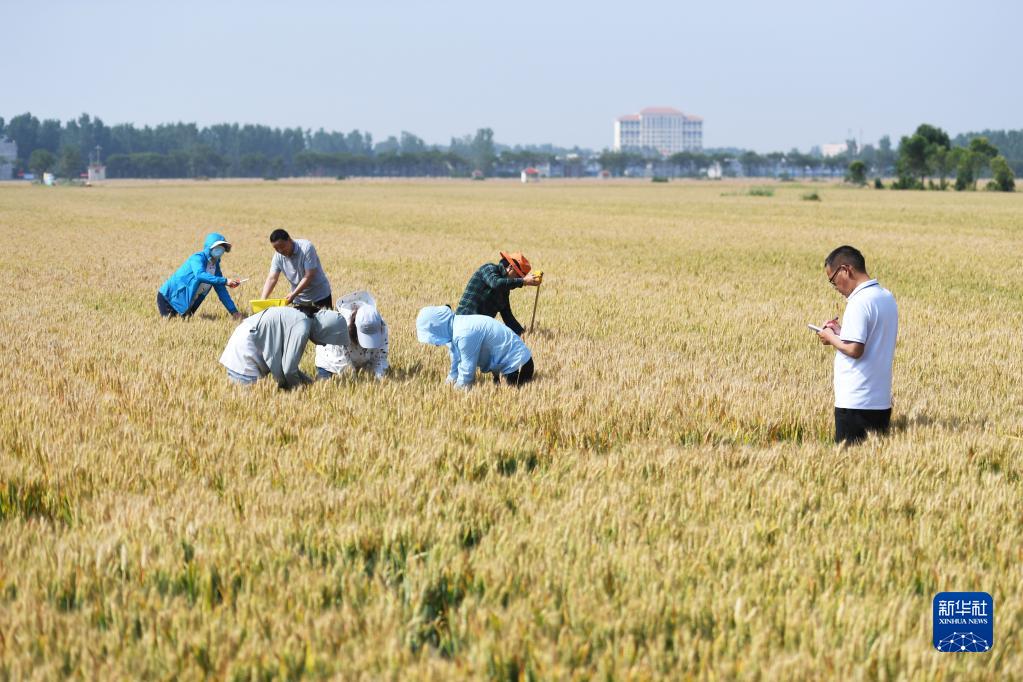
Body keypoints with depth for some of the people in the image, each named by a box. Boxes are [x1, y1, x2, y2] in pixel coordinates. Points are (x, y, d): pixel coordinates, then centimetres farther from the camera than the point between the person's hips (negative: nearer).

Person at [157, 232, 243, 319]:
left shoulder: (216, 266, 5)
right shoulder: (198, 258, -19)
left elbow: (221, 290, 8)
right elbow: (200, 275, -40)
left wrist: (234, 312, 0)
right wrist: (225, 281, -46)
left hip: (187, 304, 8)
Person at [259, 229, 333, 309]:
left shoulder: (306, 248, -21)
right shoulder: (278, 256, -6)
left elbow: (309, 276, -24)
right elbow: (271, 279, -6)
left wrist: (293, 294, -29)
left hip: (320, 297, -4)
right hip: (299, 299, 4)